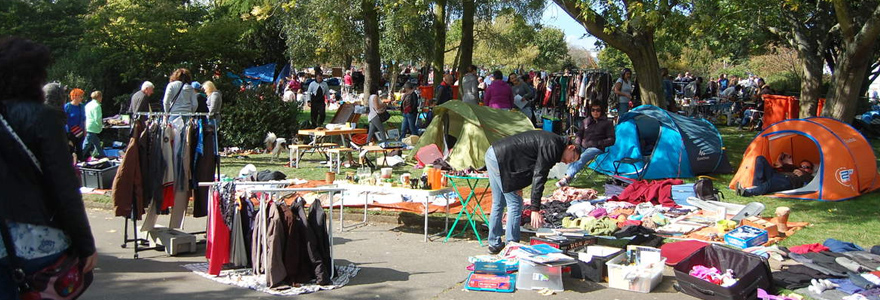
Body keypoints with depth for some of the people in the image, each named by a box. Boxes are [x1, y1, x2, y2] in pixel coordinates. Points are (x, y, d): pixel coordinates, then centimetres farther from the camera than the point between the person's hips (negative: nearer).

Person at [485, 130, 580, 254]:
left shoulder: (550, 139, 16)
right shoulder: (552, 147, -14)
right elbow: (539, 177, -19)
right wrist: (535, 209, -20)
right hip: (500, 159, -11)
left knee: (498, 203, 17)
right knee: (515, 204, -4)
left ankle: (494, 244, 25)